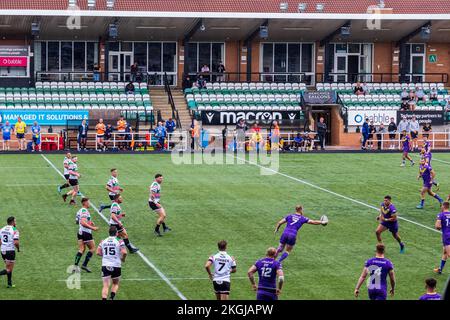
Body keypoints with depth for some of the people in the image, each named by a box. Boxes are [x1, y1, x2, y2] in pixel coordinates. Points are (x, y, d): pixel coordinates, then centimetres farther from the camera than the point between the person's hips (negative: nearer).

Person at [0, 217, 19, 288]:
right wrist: (18, 248, -1)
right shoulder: (14, 230, -11)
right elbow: (16, 242, -19)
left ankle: (10, 284, 20)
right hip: (10, 251, -7)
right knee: (9, 270, -2)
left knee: (8, 268, 19)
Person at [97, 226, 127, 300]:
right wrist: (123, 259, 4)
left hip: (105, 266, 1)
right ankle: (112, 297, -1)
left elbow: (98, 252, 2)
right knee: (115, 284, 19)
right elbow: (124, 252, -16)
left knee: (106, 286, 0)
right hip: (116, 266, -1)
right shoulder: (119, 241, -4)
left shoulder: (103, 241, 7)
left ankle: (104, 298, -18)